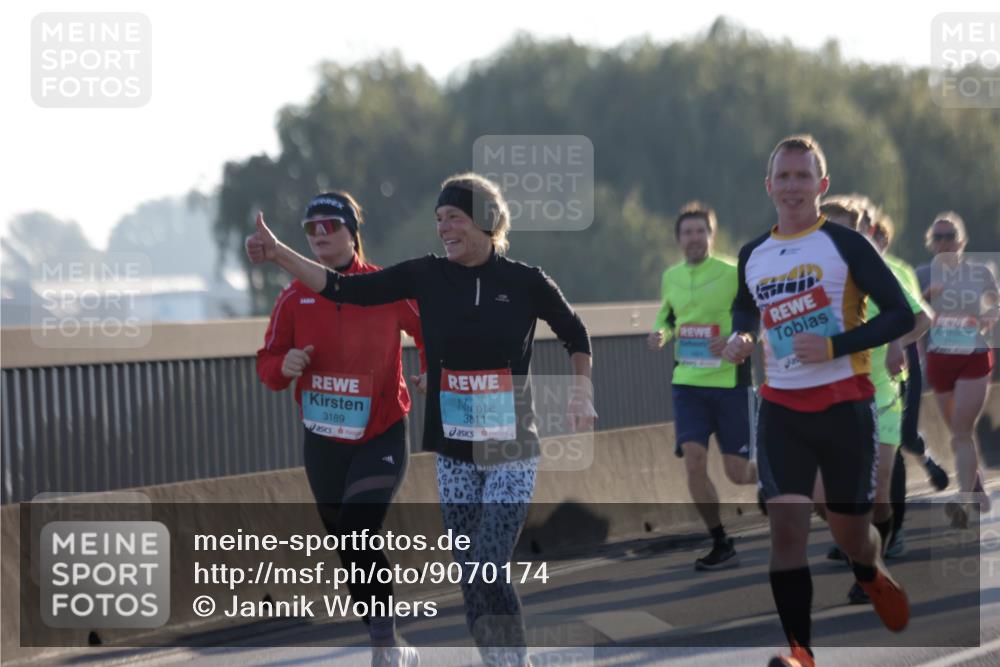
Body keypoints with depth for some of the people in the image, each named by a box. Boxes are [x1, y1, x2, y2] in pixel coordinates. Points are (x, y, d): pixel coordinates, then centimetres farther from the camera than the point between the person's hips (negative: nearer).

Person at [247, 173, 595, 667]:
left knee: (489, 573, -14)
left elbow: (575, 334, 12)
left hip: (512, 452, -3)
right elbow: (343, 289, -4)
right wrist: (277, 253, -13)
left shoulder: (525, 282, -4)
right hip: (454, 454, 3)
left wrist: (581, 389, 0)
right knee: (470, 579, 4)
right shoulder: (427, 276, 1)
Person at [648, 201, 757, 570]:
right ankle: (721, 546, 1)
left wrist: (734, 339, -25)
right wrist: (661, 333, 2)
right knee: (694, 462, -10)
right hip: (688, 383, 4)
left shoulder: (732, 275, -7)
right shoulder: (671, 277, 8)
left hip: (730, 383, -4)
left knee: (737, 471, -1)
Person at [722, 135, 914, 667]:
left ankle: (873, 579, 46)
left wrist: (833, 347, -20)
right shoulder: (752, 256, 7)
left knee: (848, 528, 9)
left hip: (844, 403, -3)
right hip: (780, 407, 3)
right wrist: (740, 339, 3)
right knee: (786, 525, -13)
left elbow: (901, 315, -11)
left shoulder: (845, 244, -8)